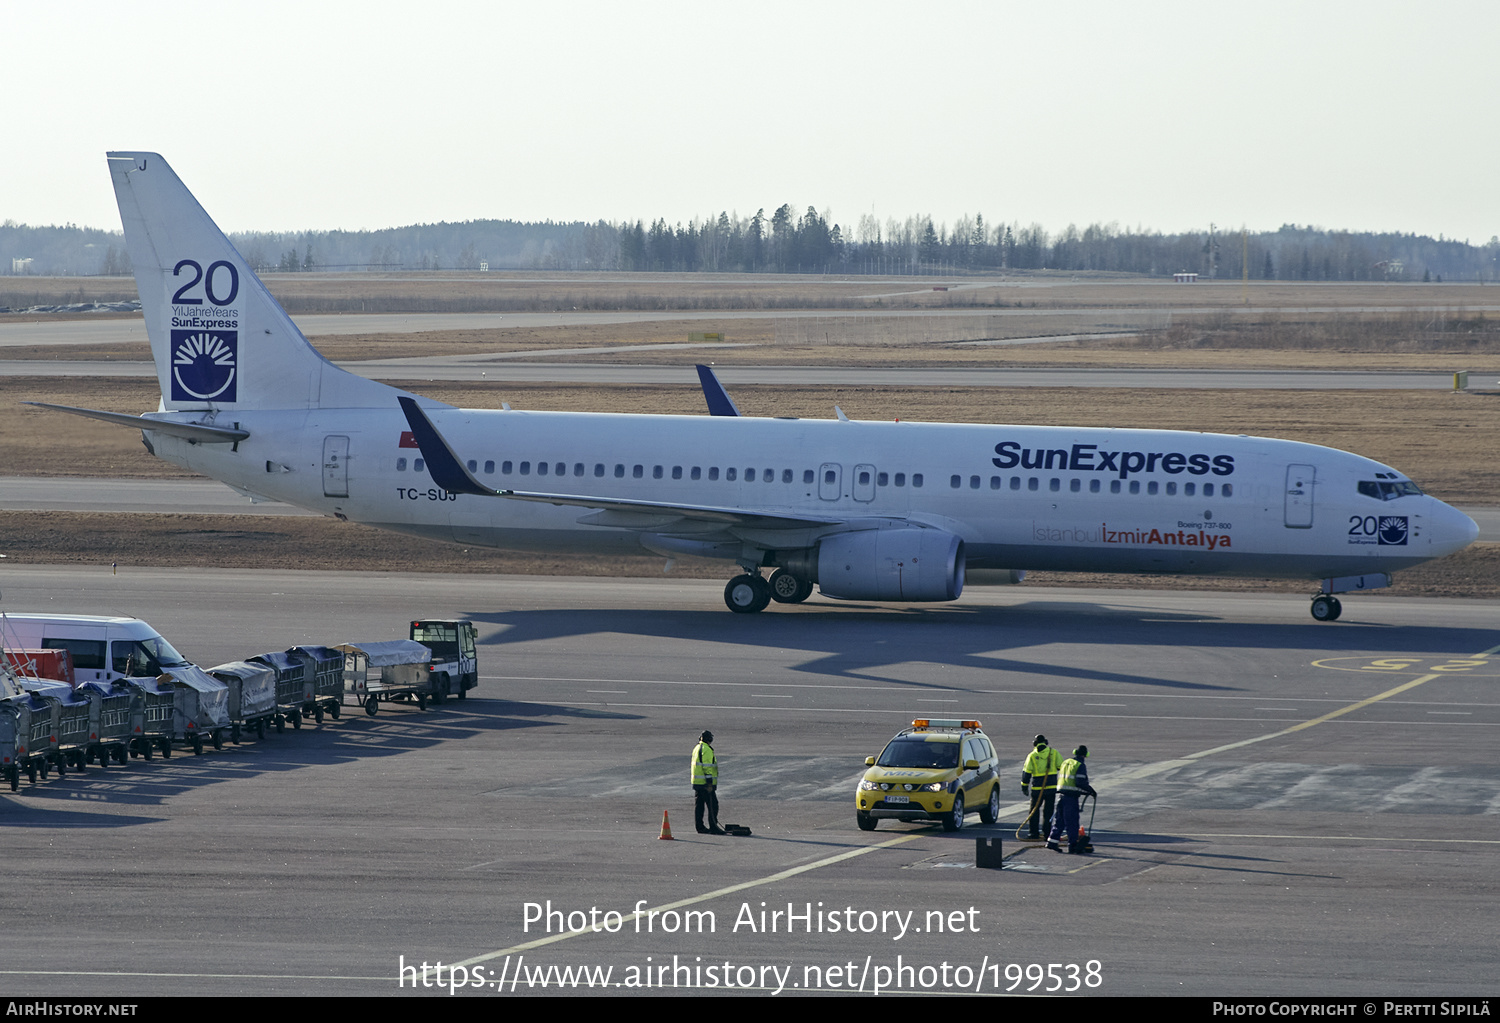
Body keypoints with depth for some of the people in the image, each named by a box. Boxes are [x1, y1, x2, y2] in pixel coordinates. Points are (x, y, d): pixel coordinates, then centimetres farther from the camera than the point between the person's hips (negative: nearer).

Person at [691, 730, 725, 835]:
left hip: (697, 783, 10)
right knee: (713, 805, -7)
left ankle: (700, 827, 15)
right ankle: (713, 827, -10)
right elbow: (707, 767, -19)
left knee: (699, 806, 11)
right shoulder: (707, 749, -14)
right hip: (705, 783, -10)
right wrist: (709, 783, -20)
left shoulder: (696, 748, 16)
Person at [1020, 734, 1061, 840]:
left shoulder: (1032, 756, -1)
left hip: (1037, 788, -1)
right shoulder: (1054, 753, 1)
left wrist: (1024, 786, 7)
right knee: (1048, 811, 9)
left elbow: (1026, 772, -1)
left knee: (1034, 811, 10)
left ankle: (1034, 834, 7)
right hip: (1051, 787, 1)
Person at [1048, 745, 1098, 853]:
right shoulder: (1080, 765, -9)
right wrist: (1091, 791, -4)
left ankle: (1052, 841, 11)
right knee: (1072, 821, -2)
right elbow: (1081, 783, -17)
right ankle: (1073, 845, 1)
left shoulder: (1065, 762, 15)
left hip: (1061, 795, 7)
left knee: (1059, 819, 13)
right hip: (1071, 796, -7)